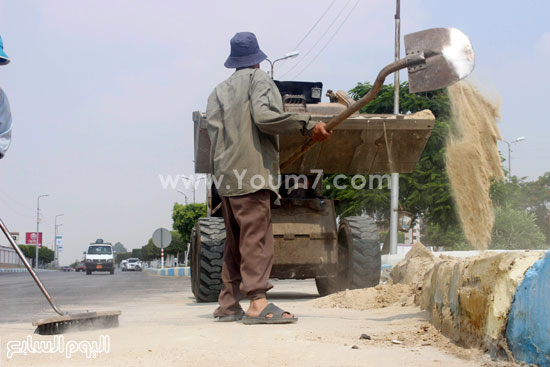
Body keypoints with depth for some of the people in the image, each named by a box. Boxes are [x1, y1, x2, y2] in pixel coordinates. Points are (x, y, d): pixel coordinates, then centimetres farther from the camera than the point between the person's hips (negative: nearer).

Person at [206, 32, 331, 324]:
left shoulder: (219, 91, 22)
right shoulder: (257, 79, 2)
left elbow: (214, 129, 10)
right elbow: (264, 116, -15)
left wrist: (220, 171, 9)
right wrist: (307, 127, -15)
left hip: (227, 176, 8)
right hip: (252, 172, -7)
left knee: (235, 241, 10)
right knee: (256, 237, -12)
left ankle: (228, 304, 10)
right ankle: (257, 302, -19)